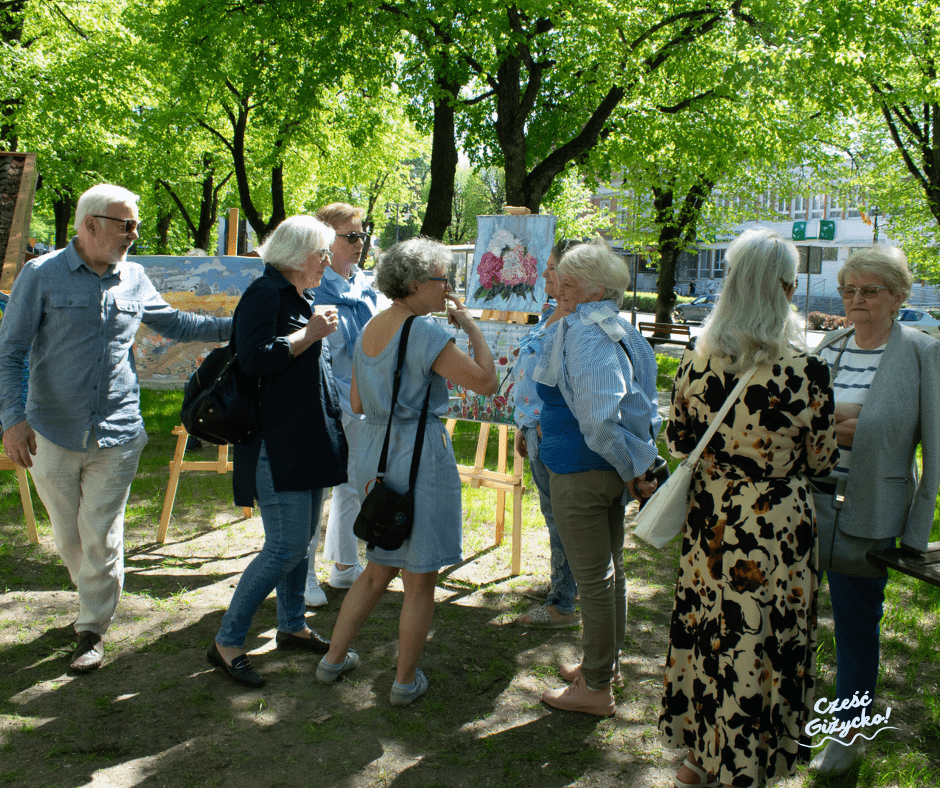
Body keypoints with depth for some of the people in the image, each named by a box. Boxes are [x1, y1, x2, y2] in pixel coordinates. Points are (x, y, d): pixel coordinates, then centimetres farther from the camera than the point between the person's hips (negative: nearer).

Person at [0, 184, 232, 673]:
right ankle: (95, 599, 37)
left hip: (116, 434, 1)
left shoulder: (134, 280, 6)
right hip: (53, 434, -1)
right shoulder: (41, 276, -4)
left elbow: (174, 324, 20)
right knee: (67, 537, 12)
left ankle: (92, 630, 19)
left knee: (101, 537, 3)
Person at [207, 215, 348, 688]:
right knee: (285, 546, -10)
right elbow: (254, 358, -23)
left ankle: (291, 626, 29)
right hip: (277, 443, -10)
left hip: (308, 441, 10)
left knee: (302, 539, 15)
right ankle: (227, 642, 1)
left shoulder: (301, 297, 17)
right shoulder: (265, 294, -12)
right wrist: (309, 334, -18)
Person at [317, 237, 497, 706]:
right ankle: (406, 681, 19)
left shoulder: (370, 329, 9)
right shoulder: (425, 333, -16)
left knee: (379, 568, 23)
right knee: (420, 580, 7)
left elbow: (357, 404, 14)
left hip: (372, 453, 8)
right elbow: (485, 381, -17)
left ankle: (334, 658, 31)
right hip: (418, 456, -8)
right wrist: (472, 328, -6)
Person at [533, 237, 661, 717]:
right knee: (611, 573, 20)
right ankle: (607, 665, 37)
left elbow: (599, 418, -28)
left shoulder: (584, 335, -19)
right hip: (614, 470, 9)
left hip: (581, 474, -9)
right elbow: (642, 407, 14)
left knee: (593, 580, 2)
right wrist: (635, 466, 12)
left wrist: (631, 469, -18)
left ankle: (595, 689, 16)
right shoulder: (620, 333, 10)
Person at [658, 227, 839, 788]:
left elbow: (678, 442, 3)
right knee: (764, 644, 11)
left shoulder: (697, 361, -8)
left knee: (708, 634, 19)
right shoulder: (807, 370, -18)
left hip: (712, 523, 4)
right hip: (779, 529, -4)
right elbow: (821, 461, -6)